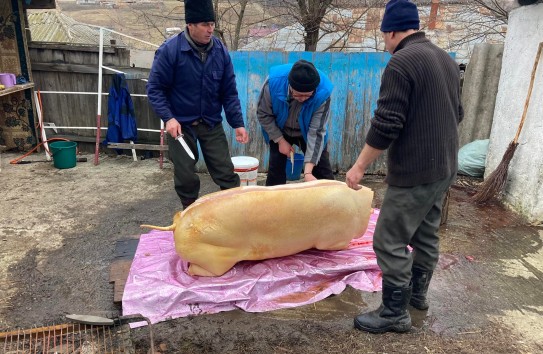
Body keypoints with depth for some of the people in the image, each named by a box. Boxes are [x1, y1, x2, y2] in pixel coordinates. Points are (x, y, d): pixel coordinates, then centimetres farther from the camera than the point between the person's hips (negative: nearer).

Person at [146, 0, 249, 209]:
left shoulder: (220, 51, -3)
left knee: (226, 173, 3)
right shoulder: (169, 50, -14)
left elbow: (229, 92, 1)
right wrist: (168, 118, -22)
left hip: (212, 124, 3)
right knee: (186, 178, 6)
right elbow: (155, 88, -9)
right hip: (181, 124, -2)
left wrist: (238, 123, -6)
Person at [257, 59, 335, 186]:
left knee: (323, 173, -3)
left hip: (306, 132, 0)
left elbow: (316, 132, -31)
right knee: (276, 170, -1)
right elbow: (263, 114, -15)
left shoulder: (322, 93, -34)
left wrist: (308, 171, -36)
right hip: (279, 131, 1)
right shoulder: (273, 82, -33)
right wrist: (280, 140, -17)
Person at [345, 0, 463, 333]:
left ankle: (395, 313, 11)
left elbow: (386, 125, -21)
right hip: (444, 167, 10)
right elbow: (457, 113, 19)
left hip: (414, 172, -9)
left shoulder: (401, 62, -16)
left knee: (391, 242, 0)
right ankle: (418, 293, 36)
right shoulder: (446, 58, 11)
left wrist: (360, 166, -13)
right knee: (426, 235, 20)